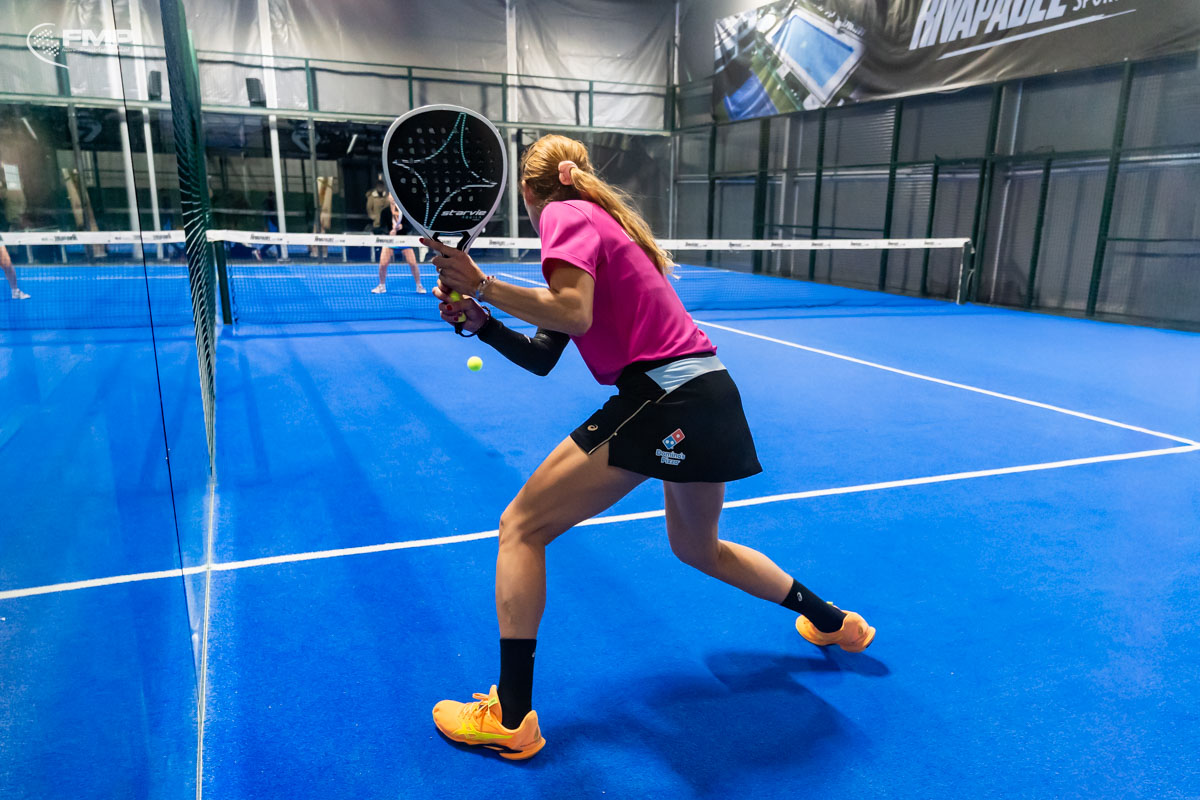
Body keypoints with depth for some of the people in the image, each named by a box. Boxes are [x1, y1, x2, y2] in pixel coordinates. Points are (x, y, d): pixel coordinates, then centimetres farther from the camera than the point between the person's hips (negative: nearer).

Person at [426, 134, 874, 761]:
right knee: (698, 548, 31)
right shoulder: (602, 219, 25)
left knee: (521, 526, 0)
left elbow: (574, 315, -21)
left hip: (664, 397, -10)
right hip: (708, 392, 10)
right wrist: (480, 322, 10)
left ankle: (511, 719, 4)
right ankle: (832, 621, 47)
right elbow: (541, 357, 21)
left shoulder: (565, 214, -2)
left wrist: (483, 284, -15)